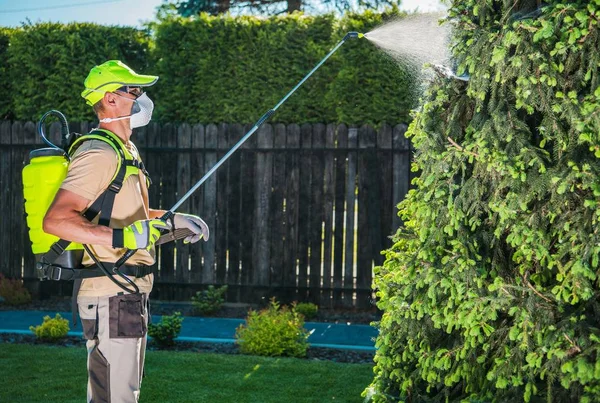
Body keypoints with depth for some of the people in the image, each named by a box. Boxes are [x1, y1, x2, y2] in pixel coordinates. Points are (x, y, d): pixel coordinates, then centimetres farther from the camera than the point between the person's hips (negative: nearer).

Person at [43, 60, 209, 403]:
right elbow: (56, 220, -28)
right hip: (111, 297, -11)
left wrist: (172, 220, 19)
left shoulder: (125, 151, 16)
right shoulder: (99, 154, -17)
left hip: (129, 294, 11)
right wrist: (124, 237, -34)